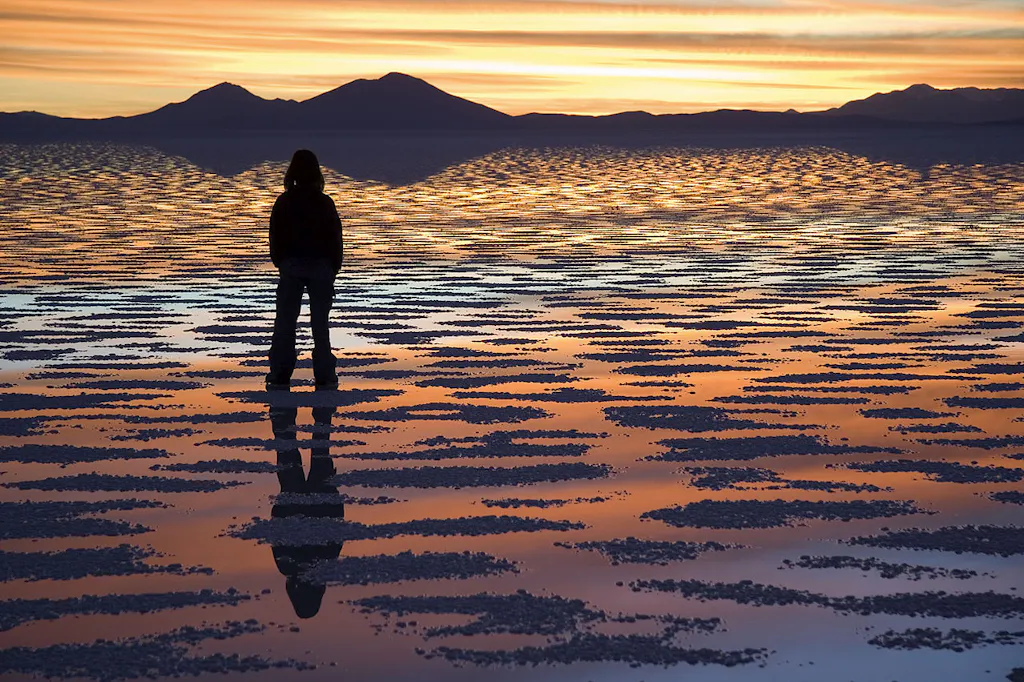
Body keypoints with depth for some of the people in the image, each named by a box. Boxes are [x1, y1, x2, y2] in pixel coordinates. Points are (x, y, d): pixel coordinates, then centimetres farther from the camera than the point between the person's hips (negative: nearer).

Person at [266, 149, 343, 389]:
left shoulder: (284, 202, -3)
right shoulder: (325, 203, -4)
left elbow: (275, 236, 1)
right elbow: (335, 238, -1)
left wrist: (280, 263, 13)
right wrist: (334, 268, 9)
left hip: (290, 267, 0)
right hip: (321, 267, 0)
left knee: (285, 322, 6)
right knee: (320, 323, 5)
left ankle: (280, 375, 3)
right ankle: (324, 376, 5)